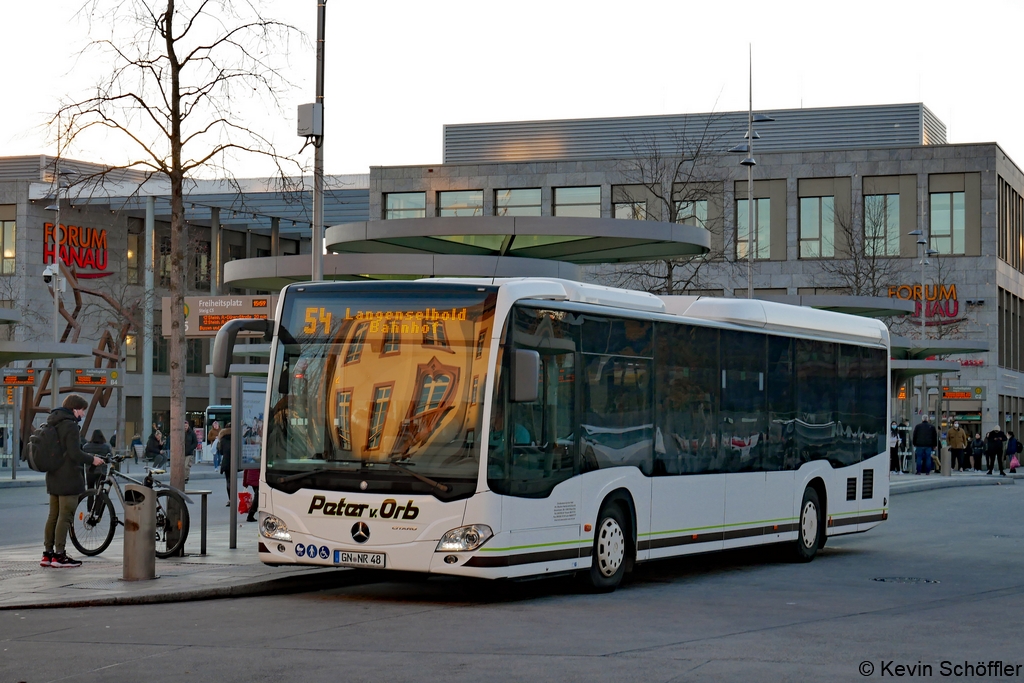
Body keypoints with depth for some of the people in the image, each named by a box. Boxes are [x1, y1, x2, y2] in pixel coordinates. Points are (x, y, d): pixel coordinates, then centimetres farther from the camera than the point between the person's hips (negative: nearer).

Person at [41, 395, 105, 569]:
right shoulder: (70, 425, -15)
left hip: (53, 478, 9)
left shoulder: (52, 424, 14)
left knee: (53, 516, 12)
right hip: (68, 479, -9)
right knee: (65, 517, -5)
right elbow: (75, 453, -21)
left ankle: (47, 554, 15)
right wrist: (92, 460, -8)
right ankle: (59, 555, -5)